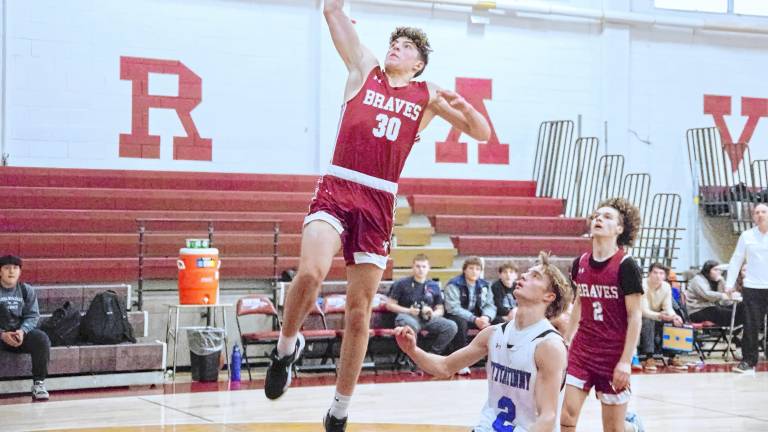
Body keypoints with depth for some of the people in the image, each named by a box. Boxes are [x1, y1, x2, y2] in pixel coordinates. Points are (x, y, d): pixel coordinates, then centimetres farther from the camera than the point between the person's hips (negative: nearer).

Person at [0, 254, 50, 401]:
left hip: (21, 332, 3)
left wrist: (22, 331, -20)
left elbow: (32, 316, 1)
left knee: (42, 339, -26)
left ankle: (38, 383, -17)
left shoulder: (27, 290, 5)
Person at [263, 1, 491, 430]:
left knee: (360, 312, 5)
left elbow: (482, 132, 16)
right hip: (336, 190, -1)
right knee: (311, 272, -29)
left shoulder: (429, 95, 16)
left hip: (379, 205, 2)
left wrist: (464, 106, -3)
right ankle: (287, 347, 0)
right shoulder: (364, 69, 14)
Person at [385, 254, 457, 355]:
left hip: (428, 319, 4)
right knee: (411, 325, -43)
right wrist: (408, 311, -8)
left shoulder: (434, 286, 18)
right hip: (407, 316, -4)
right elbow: (390, 305, 6)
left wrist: (433, 314, -6)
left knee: (451, 326, -24)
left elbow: (440, 310, 19)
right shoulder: (402, 283, 9)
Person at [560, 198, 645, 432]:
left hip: (613, 356, -4)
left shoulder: (626, 266, -12)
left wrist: (626, 361, -15)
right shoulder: (580, 263, 4)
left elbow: (635, 316, -11)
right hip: (581, 351, 4)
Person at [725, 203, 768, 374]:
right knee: (751, 326, -2)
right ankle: (748, 361, 6)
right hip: (752, 287, 0)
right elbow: (736, 261, 8)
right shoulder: (746, 236, 4)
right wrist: (730, 283, 2)